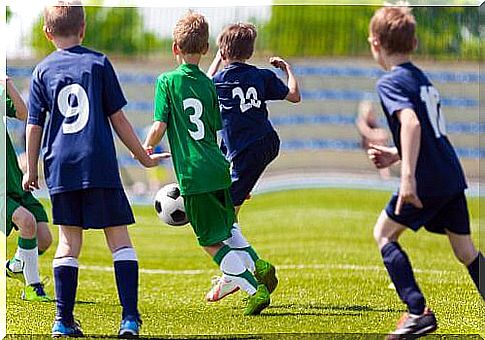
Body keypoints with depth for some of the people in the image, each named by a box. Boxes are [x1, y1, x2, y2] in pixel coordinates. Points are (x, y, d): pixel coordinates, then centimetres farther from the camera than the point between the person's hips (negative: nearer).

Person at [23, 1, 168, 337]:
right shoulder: (99, 63, 3)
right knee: (119, 237, 1)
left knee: (69, 242, 9)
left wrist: (31, 170, 17)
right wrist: (143, 157, 13)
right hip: (100, 165, -2)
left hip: (61, 167, 2)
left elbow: (34, 126, 7)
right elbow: (118, 118, 4)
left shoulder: (43, 70, 7)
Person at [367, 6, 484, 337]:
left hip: (426, 182, -8)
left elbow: (412, 123, -26)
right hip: (453, 177, 8)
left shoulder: (390, 83, -9)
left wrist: (408, 175, -31)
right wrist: (396, 154, 26)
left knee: (384, 233, 9)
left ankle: (418, 311, -1)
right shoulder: (424, 79, 17)